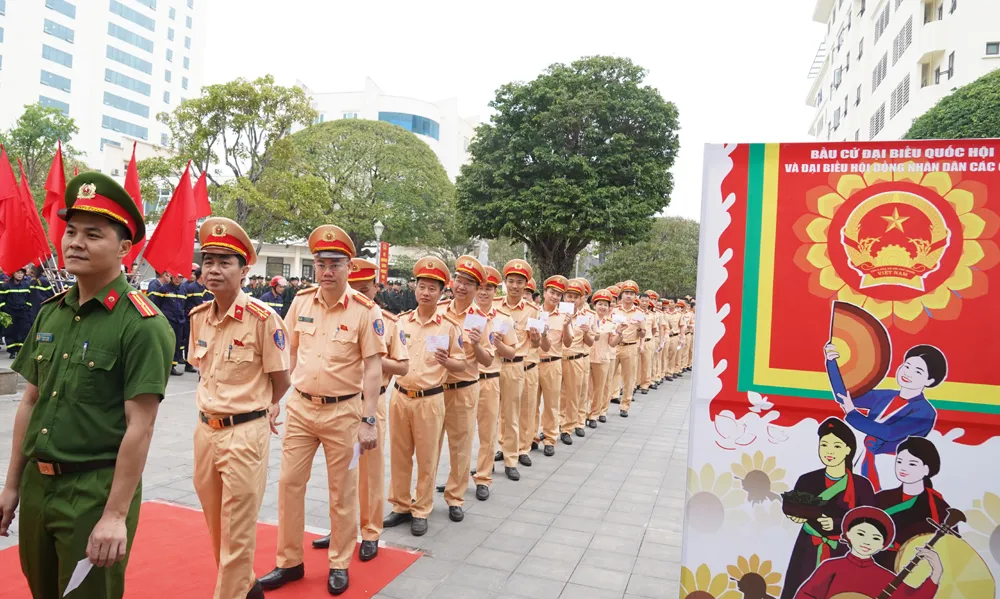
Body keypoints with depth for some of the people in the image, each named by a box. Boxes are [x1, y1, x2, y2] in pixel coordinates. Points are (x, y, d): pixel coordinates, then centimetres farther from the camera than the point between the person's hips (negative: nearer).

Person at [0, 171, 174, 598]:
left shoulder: (143, 324, -17)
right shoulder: (50, 313, 5)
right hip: (36, 483, 7)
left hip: (95, 491, -7)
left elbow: (139, 428, -19)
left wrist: (116, 515, -19)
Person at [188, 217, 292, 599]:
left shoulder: (263, 318, -16)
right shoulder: (198, 317, 3)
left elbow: (281, 381, -7)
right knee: (216, 526, 21)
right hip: (205, 429, 7)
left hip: (245, 433, -7)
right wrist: (212, 407, 12)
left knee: (237, 532, 5)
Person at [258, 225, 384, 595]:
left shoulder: (365, 311, -11)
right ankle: (289, 561, 28)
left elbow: (372, 368, -11)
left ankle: (339, 564, 27)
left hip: (342, 411, -4)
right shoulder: (301, 302, 2)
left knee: (341, 491, 9)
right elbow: (288, 354, 10)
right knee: (289, 483, 11)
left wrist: (369, 421, -13)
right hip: (300, 407, 4)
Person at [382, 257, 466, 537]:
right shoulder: (400, 322, 4)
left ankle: (421, 511, 22)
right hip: (400, 396, 3)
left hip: (430, 400, -3)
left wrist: (446, 361, -22)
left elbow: (462, 365, -2)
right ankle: (400, 506, 28)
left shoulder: (450, 326, -5)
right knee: (399, 456, 13)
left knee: (427, 459, 7)